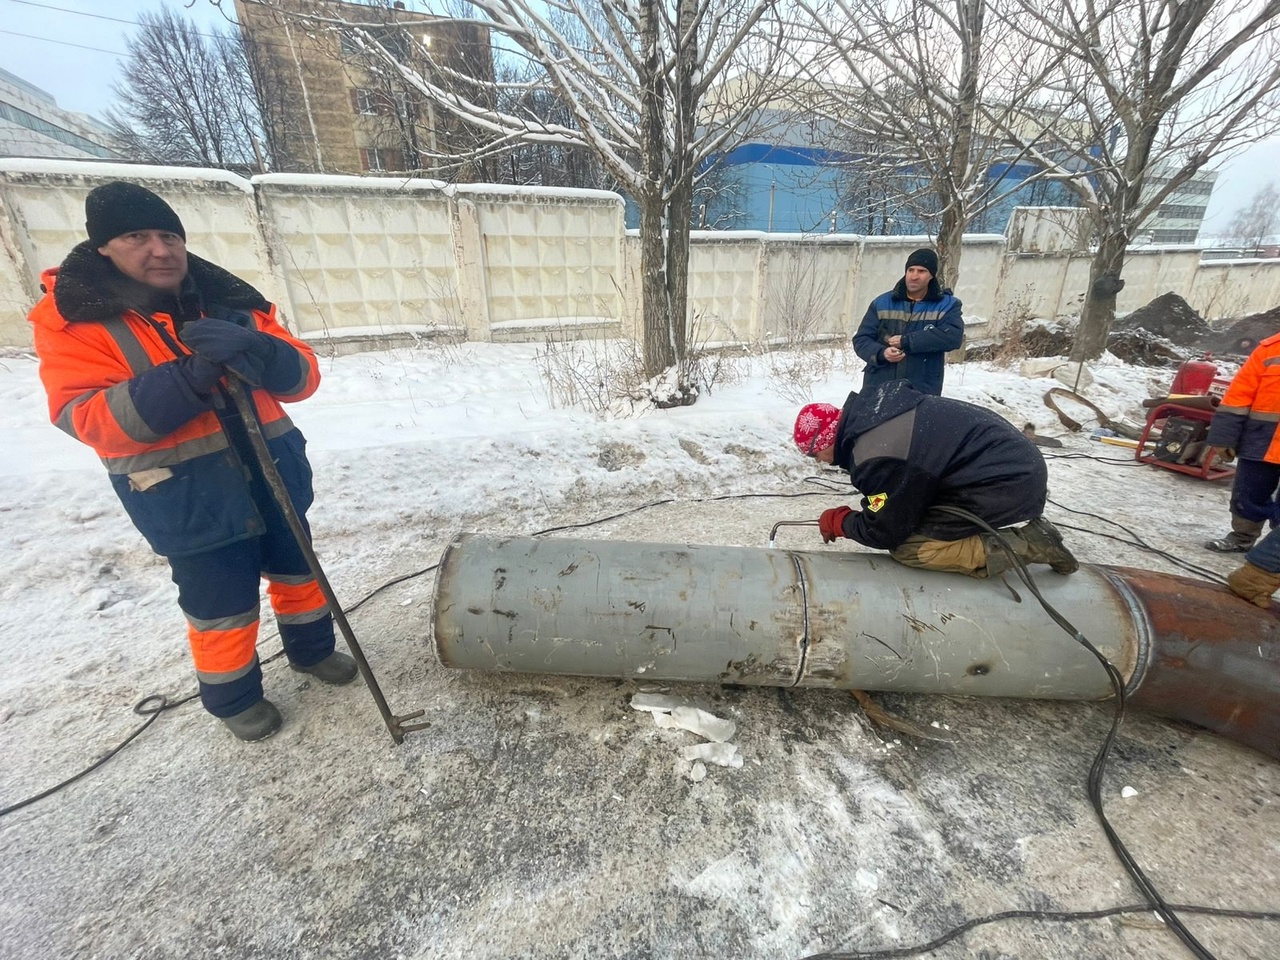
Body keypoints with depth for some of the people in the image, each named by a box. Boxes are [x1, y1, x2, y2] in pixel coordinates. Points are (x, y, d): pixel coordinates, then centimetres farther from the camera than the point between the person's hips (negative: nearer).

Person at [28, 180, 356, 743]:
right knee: (222, 603, 8)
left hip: (273, 472, 4)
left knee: (296, 569, 18)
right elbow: (87, 418, -16)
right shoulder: (73, 318, -4)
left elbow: (301, 377, -3)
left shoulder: (228, 300, 4)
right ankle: (233, 697, 34)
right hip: (186, 496, -3)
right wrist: (188, 379, -29)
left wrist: (256, 351, -25)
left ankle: (312, 650, 43)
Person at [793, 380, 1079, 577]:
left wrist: (839, 522, 4)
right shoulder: (869, 406, 2)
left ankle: (1028, 544, -4)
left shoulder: (876, 459, -25)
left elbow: (885, 532, -11)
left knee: (907, 548, -10)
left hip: (1007, 485, -9)